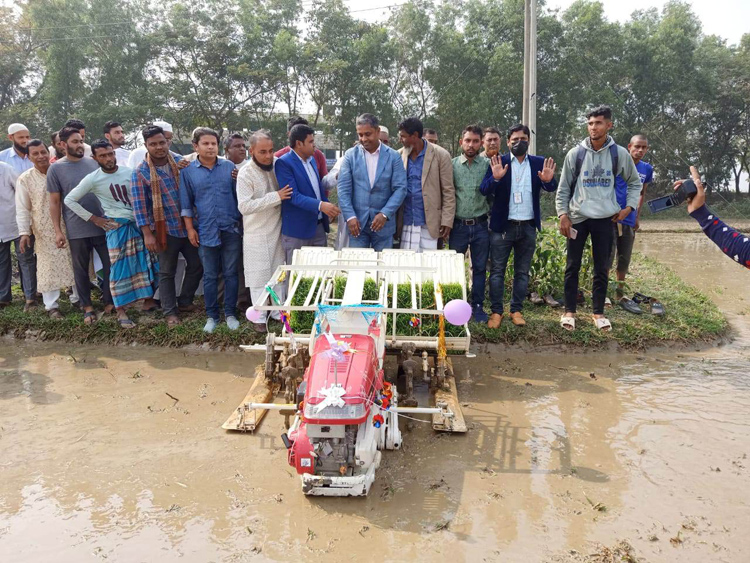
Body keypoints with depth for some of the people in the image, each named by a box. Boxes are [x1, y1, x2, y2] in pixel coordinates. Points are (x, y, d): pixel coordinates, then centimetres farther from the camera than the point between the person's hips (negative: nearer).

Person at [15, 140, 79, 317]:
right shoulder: (25, 179, -2)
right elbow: (22, 209, -2)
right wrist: (24, 232, -10)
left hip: (68, 228, 2)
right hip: (44, 232, -2)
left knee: (75, 264, 10)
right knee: (49, 267, 3)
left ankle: (78, 298, 26)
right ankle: (52, 305, 13)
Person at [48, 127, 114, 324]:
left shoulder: (94, 163, 6)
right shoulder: (55, 169, -1)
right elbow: (54, 202, 0)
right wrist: (58, 230, -5)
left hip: (103, 225, 2)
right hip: (77, 230, -2)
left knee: (110, 265, 5)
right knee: (81, 269, 8)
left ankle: (109, 301, 22)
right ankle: (87, 307, 21)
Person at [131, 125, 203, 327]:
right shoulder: (140, 173, -6)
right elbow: (139, 205, -8)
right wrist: (147, 234, -14)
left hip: (188, 226, 4)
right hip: (165, 229, -4)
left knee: (196, 266, 11)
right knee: (167, 273, 6)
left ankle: (184, 302, 31)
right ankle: (171, 312, 19)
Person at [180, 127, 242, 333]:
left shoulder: (229, 166, 3)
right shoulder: (188, 171, 2)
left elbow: (239, 195, 8)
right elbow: (186, 203, 5)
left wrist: (243, 222, 7)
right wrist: (190, 228, 1)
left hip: (231, 229, 0)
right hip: (206, 231, 0)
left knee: (231, 273, 7)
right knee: (210, 276, 7)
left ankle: (230, 313, 19)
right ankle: (211, 315, 20)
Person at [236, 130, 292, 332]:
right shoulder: (246, 174, -15)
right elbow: (244, 206, -24)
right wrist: (275, 197, -27)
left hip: (278, 229, 5)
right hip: (257, 233, -4)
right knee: (259, 276, 4)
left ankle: (279, 311, 28)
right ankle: (259, 317, 17)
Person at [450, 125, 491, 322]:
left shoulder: (488, 165, 2)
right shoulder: (452, 165, 2)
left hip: (480, 225, 0)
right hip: (458, 224, 0)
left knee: (480, 268, 8)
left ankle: (477, 306, 21)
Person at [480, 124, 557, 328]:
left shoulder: (539, 163, 6)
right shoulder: (498, 162, -1)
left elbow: (550, 188, -3)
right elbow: (484, 190, -9)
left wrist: (548, 180, -25)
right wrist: (495, 178, -29)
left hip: (528, 227, 2)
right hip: (502, 226, -2)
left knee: (522, 272, 11)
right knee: (497, 271, 2)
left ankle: (516, 310, 22)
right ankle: (496, 311, 12)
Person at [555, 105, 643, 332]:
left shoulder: (620, 154, 0)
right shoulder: (575, 153, -2)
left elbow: (635, 182, 14)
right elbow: (564, 188, 3)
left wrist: (629, 206, 2)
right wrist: (563, 215, -6)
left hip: (605, 219, 1)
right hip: (578, 217, 0)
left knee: (602, 268, 7)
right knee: (572, 266, 3)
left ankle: (598, 313, 18)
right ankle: (569, 311, 14)